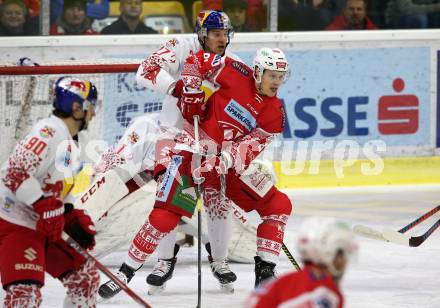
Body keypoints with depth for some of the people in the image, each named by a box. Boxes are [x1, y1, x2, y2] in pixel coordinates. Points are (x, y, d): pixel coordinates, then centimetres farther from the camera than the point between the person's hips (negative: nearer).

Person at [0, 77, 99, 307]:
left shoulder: (69, 147, 16)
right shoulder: (49, 131, -16)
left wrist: (77, 222, 11)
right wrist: (46, 208, -29)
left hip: (45, 228, 10)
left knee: (85, 277, 13)